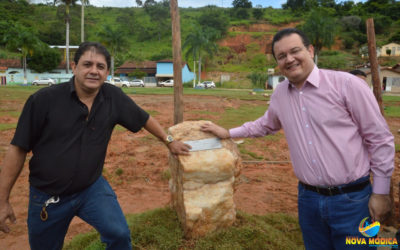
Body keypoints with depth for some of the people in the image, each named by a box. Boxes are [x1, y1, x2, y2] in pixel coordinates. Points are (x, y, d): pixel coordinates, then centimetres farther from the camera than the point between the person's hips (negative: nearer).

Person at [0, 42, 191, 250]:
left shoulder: (114, 97, -9)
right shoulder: (44, 99, -16)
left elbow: (144, 119, 7)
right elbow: (18, 148, -10)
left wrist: (169, 141, 16)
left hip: (92, 188, 1)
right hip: (46, 196, 0)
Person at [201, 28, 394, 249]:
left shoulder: (347, 84, -12)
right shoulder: (279, 94, 4)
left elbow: (380, 139, -7)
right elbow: (265, 125, 24)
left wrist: (381, 192, -6)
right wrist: (228, 133, 23)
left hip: (352, 199, -4)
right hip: (308, 198, 5)